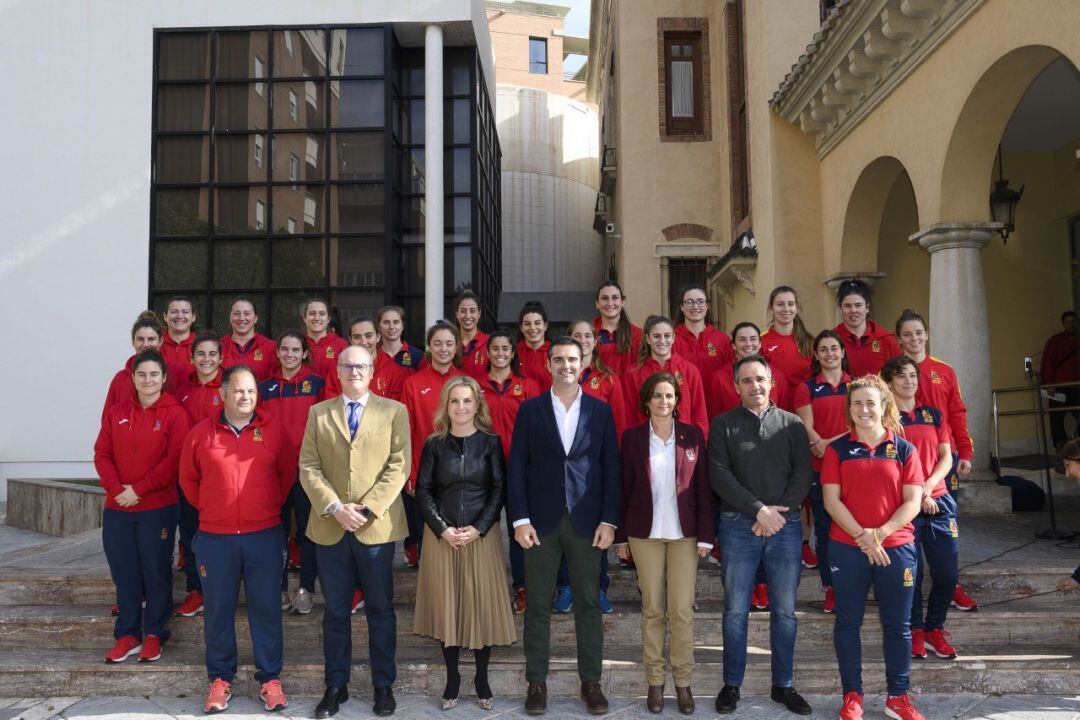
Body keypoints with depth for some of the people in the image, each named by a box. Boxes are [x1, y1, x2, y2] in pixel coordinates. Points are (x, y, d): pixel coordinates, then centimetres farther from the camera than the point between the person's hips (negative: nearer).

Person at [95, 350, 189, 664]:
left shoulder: (174, 414, -5)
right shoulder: (116, 412, 9)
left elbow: (174, 461, -11)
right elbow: (102, 454, 5)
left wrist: (138, 489, -13)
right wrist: (116, 489, -10)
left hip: (158, 508, -4)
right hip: (117, 508, 4)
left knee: (156, 572, 5)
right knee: (124, 573, 10)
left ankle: (154, 635, 18)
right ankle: (127, 635, 21)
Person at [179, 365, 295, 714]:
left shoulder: (274, 430, 1)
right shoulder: (200, 433, 2)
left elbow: (288, 473, 10)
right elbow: (188, 479, 14)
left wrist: (273, 505, 7)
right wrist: (208, 508, 9)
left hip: (265, 535, -1)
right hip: (214, 537, 1)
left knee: (266, 607, 5)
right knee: (218, 609, 9)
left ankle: (270, 678, 16)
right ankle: (220, 679, 23)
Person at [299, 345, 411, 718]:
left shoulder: (394, 411, 3)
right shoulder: (318, 412, 9)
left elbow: (399, 466, -4)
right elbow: (308, 467, 2)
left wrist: (367, 509, -13)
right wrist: (335, 508, -12)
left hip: (378, 526, -1)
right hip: (330, 527, 2)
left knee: (381, 610, 8)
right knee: (335, 611, 11)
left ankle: (383, 685, 21)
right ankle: (336, 685, 23)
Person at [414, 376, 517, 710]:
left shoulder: (490, 441, 1)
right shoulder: (434, 443, 3)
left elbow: (499, 489, -2)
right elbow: (423, 491, 1)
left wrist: (478, 528, -11)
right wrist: (442, 529, -10)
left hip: (482, 535, -1)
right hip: (441, 536, 1)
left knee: (482, 605, 3)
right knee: (446, 606, 5)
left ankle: (482, 678, 18)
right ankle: (452, 679, 19)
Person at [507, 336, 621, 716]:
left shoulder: (601, 410, 5)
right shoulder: (530, 409, 3)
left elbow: (611, 468, 4)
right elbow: (516, 467, 1)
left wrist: (609, 520, -4)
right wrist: (520, 519, -7)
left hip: (586, 521, 1)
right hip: (541, 520, 0)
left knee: (588, 603, 8)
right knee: (537, 605, 6)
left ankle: (591, 681, 20)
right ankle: (536, 682, 18)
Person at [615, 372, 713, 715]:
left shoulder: (692, 435, 0)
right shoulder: (632, 437, 0)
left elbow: (703, 487, 1)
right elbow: (624, 488, 2)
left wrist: (705, 535, -3)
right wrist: (620, 536, 2)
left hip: (684, 533, 0)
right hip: (645, 533, 0)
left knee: (682, 609, 2)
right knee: (652, 609, 7)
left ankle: (683, 681, 17)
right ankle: (654, 681, 19)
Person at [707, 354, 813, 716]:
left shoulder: (792, 424, 9)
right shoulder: (722, 425, 3)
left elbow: (804, 473, 2)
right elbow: (720, 476, -6)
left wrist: (780, 512, -11)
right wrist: (759, 509, -13)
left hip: (786, 525, 2)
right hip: (738, 526, -1)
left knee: (785, 611, 7)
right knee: (735, 610, 3)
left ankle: (783, 684, 21)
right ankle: (732, 684, 16)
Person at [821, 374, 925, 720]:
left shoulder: (904, 450, 3)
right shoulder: (837, 449, 2)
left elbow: (912, 502, -2)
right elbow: (831, 500, -4)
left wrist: (880, 533, -14)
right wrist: (862, 535, -14)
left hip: (896, 547, 1)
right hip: (846, 548, 0)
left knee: (898, 625, 8)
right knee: (848, 622, 7)